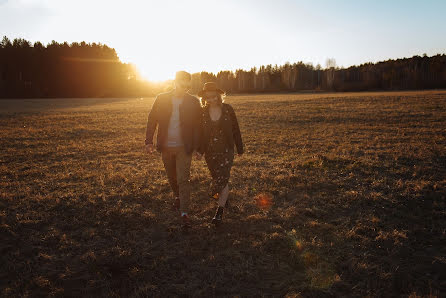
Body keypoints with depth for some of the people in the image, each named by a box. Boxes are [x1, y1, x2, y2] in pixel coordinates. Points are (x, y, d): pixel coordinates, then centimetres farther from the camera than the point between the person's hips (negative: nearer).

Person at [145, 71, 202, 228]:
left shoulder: (193, 102, -4)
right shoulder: (161, 99, -2)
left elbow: (198, 126, -1)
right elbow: (152, 120, 4)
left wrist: (198, 147, -3)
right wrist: (149, 141, -2)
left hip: (184, 147, -2)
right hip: (166, 146, 2)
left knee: (183, 179, -8)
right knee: (172, 177, 18)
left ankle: (184, 212, -3)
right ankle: (177, 196, 45)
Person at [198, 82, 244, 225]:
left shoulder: (227, 109, -4)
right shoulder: (203, 112, -1)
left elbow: (235, 129, 2)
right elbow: (199, 132, 6)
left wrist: (240, 148, 5)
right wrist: (200, 150, 6)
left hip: (226, 150, -2)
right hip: (210, 151, 2)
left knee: (223, 178, -9)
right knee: (217, 177, 11)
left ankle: (220, 211, 0)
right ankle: (224, 197, 42)